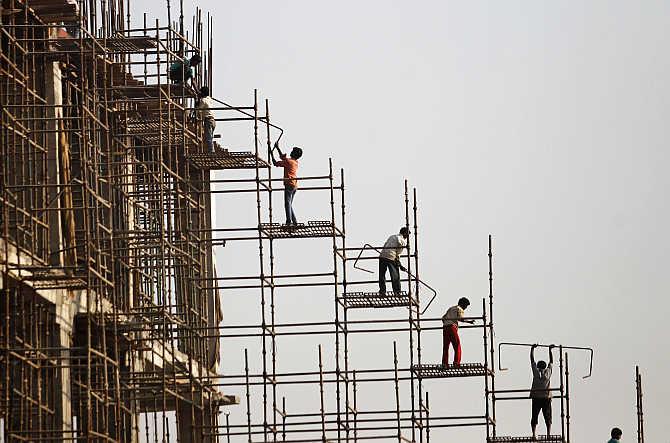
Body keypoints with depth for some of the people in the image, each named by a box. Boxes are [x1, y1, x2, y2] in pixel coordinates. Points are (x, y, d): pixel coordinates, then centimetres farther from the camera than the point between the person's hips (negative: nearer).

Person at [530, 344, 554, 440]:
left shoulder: (536, 371, 2)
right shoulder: (548, 372, 3)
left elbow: (532, 360, 13)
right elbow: (551, 361, 17)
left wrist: (532, 349, 24)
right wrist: (550, 350, 27)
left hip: (536, 398, -1)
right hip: (546, 397, 1)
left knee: (534, 417, 0)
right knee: (547, 418, 6)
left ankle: (534, 434, -11)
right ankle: (549, 433, -1)